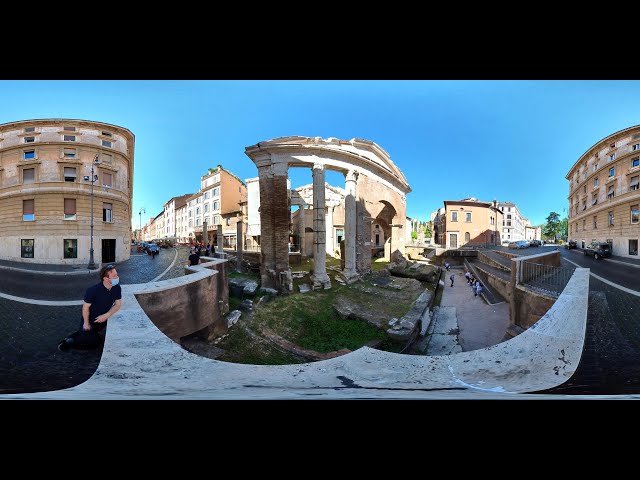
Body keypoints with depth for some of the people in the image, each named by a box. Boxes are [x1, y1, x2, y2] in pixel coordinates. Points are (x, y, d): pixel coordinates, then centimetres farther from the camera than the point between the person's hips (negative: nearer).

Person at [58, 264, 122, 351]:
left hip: (102, 320, 5)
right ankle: (71, 341, 20)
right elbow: (86, 307, -19)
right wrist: (86, 323, -10)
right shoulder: (93, 290, -31)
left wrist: (106, 315, -22)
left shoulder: (117, 288, -18)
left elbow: (118, 304, -8)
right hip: (90, 320, -5)